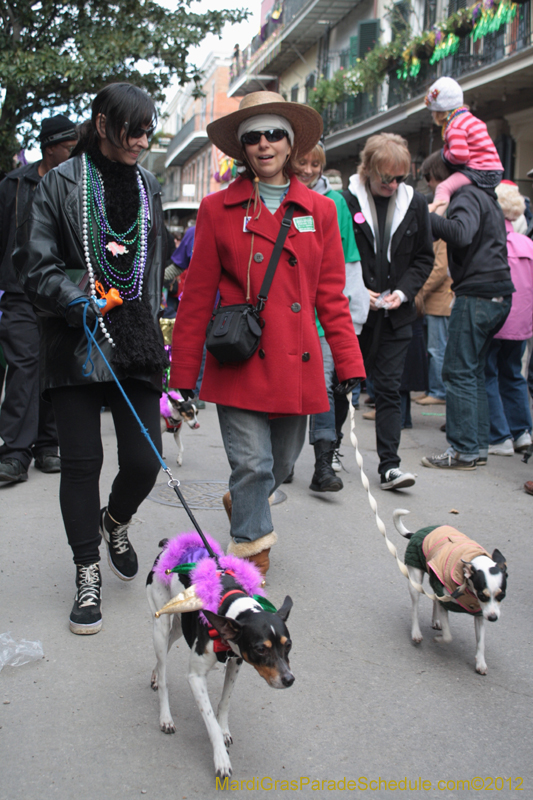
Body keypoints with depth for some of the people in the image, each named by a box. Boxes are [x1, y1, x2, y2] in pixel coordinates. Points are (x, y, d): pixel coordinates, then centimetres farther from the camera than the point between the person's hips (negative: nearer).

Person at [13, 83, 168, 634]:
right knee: (81, 460, 1)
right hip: (77, 342, -3)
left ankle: (115, 522, 32)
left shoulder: (149, 188, 13)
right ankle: (88, 574, 16)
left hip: (135, 343, 3)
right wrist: (78, 295, -21)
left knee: (144, 461, -2)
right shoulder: (61, 183, -1)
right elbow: (35, 267, -4)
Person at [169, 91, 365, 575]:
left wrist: (349, 363, 2)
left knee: (282, 463, 14)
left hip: (297, 363, 3)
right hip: (241, 362, -3)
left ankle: (243, 505, 45)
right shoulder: (218, 209, 3)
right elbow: (197, 298, 4)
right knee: (252, 462, -6)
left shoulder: (319, 211, 8)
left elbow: (332, 295, 9)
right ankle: (252, 551, 14)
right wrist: (184, 372, 3)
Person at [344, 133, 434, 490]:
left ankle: (390, 465, 4)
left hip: (396, 315, 2)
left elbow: (424, 257, 11)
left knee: (389, 389, 2)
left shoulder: (416, 204, 4)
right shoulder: (345, 203, -8)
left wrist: (404, 290, -4)